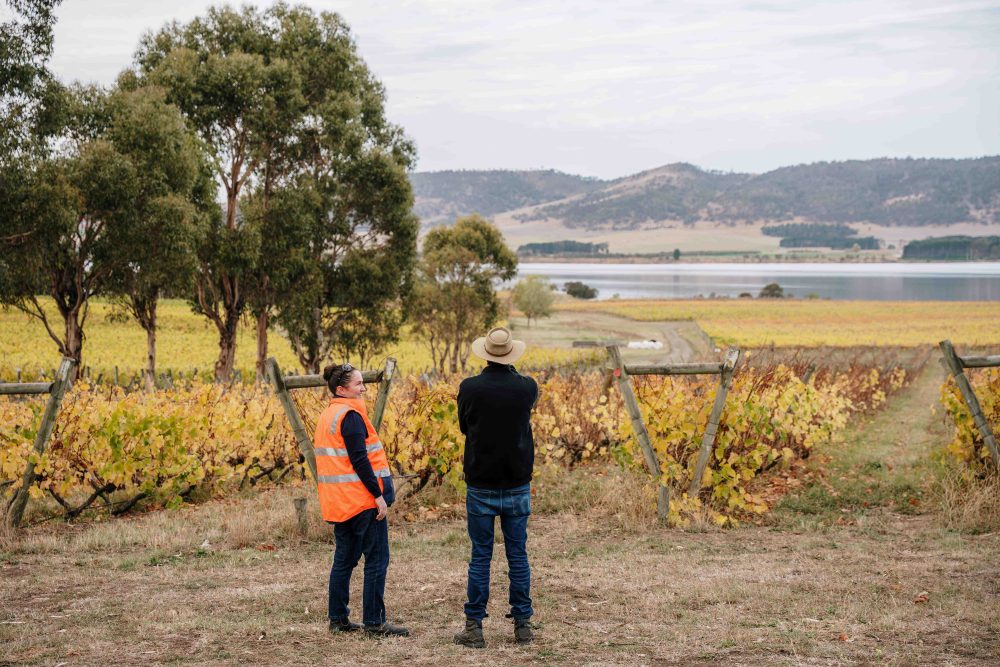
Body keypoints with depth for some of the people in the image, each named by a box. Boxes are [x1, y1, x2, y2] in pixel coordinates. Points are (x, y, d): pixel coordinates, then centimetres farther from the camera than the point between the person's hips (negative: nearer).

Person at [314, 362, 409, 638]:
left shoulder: (326, 416, 15)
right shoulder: (350, 415, -14)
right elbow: (359, 460, -19)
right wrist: (378, 495, -18)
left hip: (337, 501, 9)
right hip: (361, 498, -9)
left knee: (344, 559, 14)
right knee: (377, 559, -4)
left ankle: (338, 619, 17)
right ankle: (374, 622, -3)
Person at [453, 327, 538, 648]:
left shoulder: (469, 388, -12)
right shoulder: (527, 387, -8)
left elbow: (464, 426, 4)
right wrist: (510, 371, 26)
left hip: (481, 486, -1)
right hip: (518, 486, 1)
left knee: (480, 557, 5)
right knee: (518, 556, 9)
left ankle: (474, 627, 7)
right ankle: (522, 625, 13)